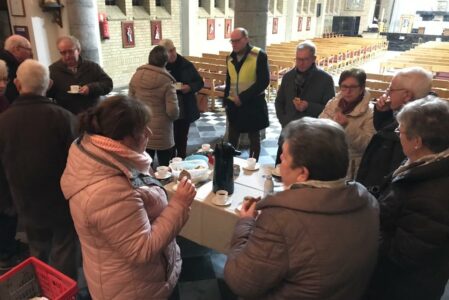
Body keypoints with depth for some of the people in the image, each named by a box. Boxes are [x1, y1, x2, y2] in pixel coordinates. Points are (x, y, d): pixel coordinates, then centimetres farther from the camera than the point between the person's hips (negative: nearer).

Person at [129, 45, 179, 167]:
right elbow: (173, 111, -17)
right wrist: (175, 115, 5)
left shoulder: (136, 76, -4)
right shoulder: (167, 81, -16)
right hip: (161, 133, -4)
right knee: (165, 167, 11)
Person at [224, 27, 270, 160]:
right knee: (232, 136, 14)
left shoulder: (259, 55, -13)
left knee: (253, 137, 9)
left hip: (252, 103, -5)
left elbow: (263, 81, -18)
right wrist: (226, 99, 10)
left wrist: (243, 97, -19)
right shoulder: (230, 57, 7)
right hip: (233, 104, 6)